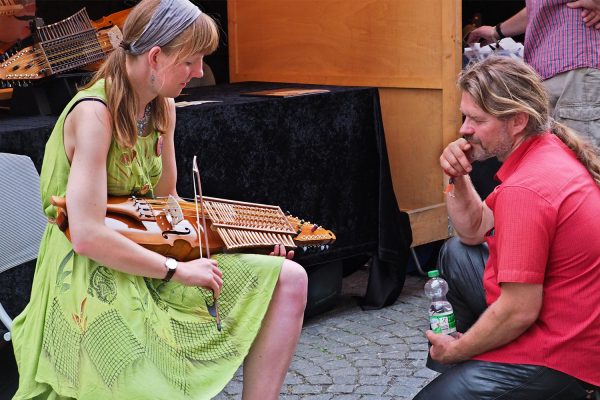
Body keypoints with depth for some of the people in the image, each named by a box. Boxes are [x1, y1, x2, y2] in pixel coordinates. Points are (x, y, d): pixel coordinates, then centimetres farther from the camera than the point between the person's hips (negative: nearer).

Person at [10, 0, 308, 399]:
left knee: (289, 279, 1)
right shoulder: (94, 113, -22)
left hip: (146, 261, 9)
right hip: (94, 280, -9)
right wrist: (175, 269, -21)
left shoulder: (163, 108, 6)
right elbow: (87, 236, -28)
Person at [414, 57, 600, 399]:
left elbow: (520, 311, -26)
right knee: (456, 255, 22)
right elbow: (473, 232, 16)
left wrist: (455, 351, -11)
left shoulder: (525, 190, -27)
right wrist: (458, 178, -2)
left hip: (560, 356, -10)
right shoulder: (552, 151, 5)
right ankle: (471, 366, 25)